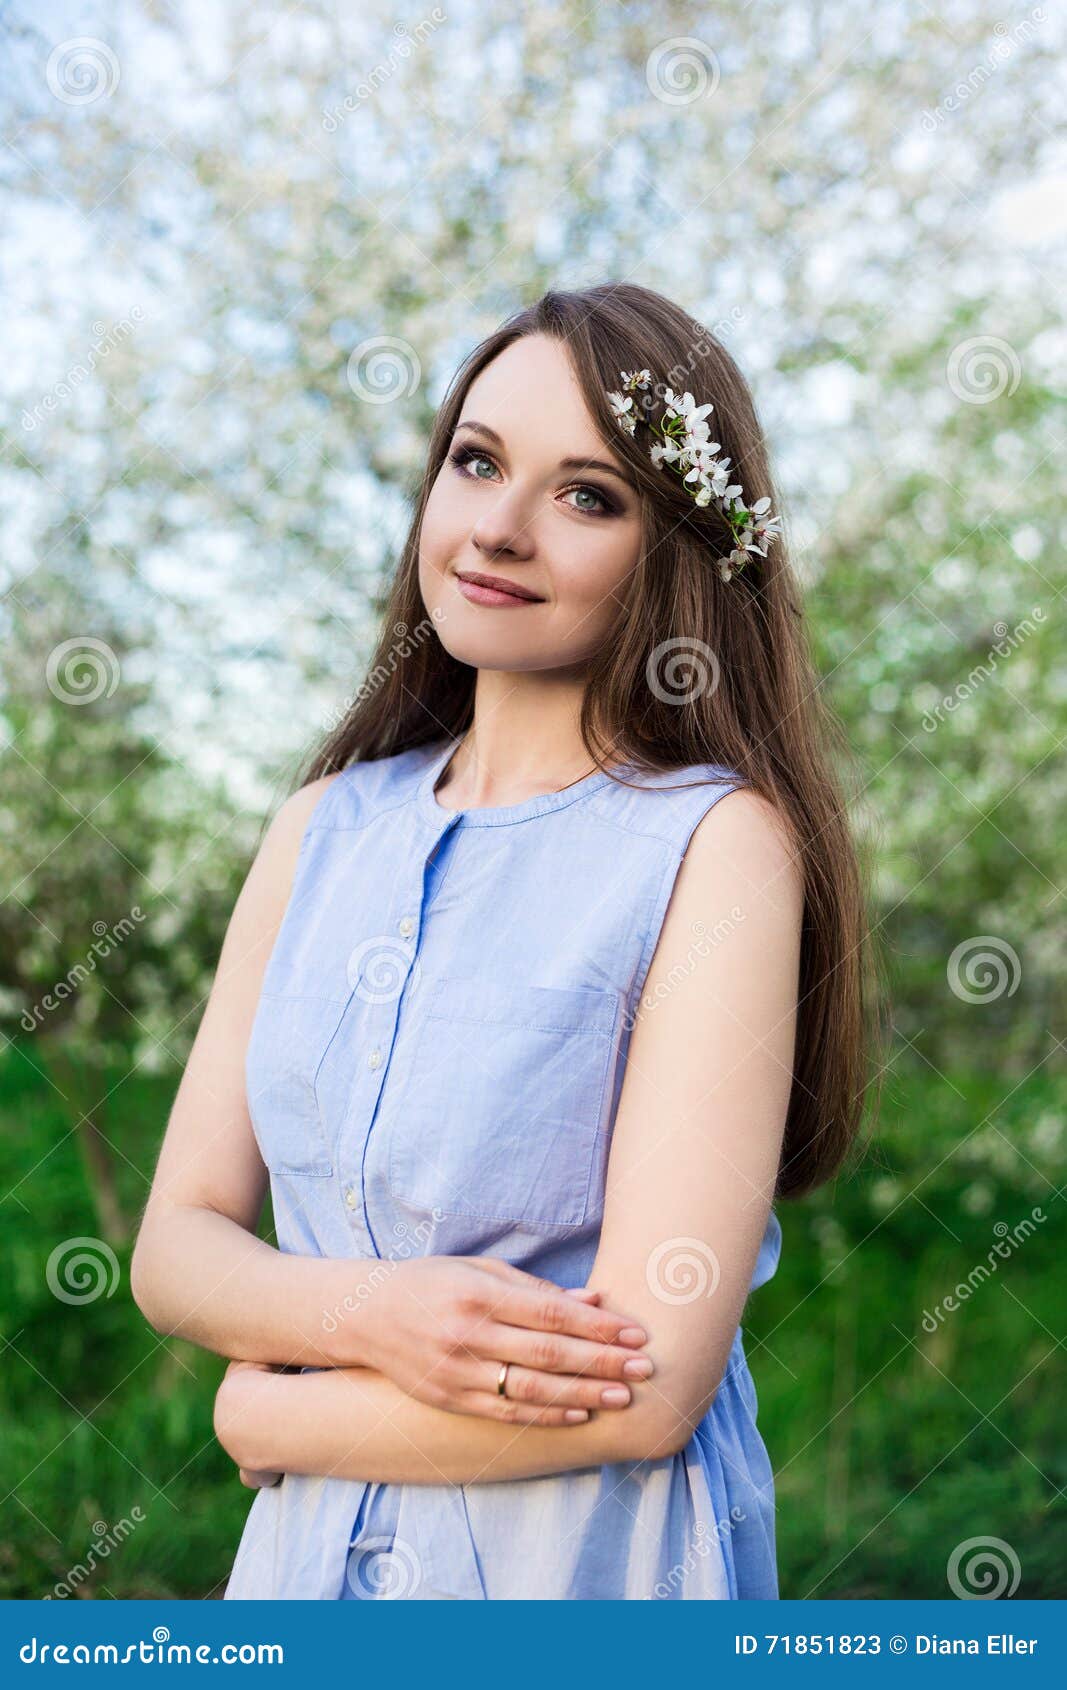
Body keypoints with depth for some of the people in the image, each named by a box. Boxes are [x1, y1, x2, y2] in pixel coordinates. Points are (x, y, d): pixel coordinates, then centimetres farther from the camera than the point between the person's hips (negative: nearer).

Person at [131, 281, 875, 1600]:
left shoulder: (719, 842, -16)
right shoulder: (322, 826, 0)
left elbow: (650, 1385, -22)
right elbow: (179, 1238, 1)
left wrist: (265, 1411, -10)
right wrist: (361, 1313, -19)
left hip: (590, 1558, -4)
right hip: (305, 1549, 5)